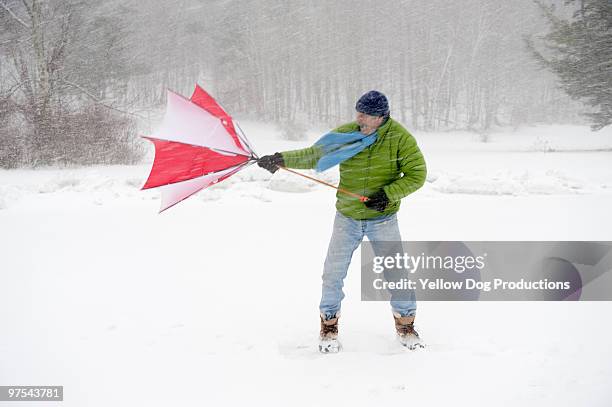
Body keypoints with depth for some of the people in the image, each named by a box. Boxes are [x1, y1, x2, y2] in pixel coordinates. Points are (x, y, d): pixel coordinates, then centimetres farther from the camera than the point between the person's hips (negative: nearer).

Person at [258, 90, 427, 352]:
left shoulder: (400, 138, -11)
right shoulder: (346, 133, -5)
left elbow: (417, 174, -9)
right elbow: (314, 155, 0)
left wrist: (389, 194, -20)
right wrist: (281, 159, -13)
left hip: (383, 219, -2)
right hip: (347, 218, 2)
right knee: (333, 273, 3)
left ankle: (405, 325, 24)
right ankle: (329, 327, 22)